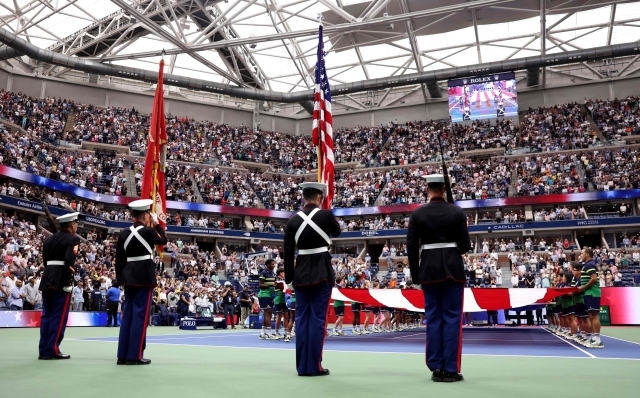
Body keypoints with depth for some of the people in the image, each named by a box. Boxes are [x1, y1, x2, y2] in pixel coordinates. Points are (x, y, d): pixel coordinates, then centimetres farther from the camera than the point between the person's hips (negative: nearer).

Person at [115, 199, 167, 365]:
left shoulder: (123, 233, 7)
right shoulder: (148, 231, -10)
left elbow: (119, 259, 9)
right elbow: (163, 240, 9)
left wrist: (121, 279, 16)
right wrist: (157, 223, 16)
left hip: (129, 277, 6)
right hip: (144, 278, -6)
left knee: (127, 314, 10)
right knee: (140, 315, -2)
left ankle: (123, 355, 14)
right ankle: (134, 355, 0)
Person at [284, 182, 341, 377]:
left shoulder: (293, 220, 2)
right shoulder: (326, 215, -6)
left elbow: (288, 252, 3)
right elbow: (337, 232, 16)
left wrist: (289, 277, 11)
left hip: (301, 273, 3)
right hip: (322, 272, -3)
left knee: (302, 318, 9)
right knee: (318, 318, 1)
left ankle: (302, 366, 14)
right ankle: (314, 366, 4)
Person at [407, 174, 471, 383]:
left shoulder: (417, 213, -1)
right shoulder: (457, 212, -2)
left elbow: (411, 247, -1)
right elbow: (465, 245, -1)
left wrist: (415, 274, 8)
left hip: (429, 269, 1)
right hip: (452, 268, -1)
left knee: (433, 318, 7)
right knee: (452, 317, 4)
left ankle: (436, 368, 12)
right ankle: (451, 369, 6)